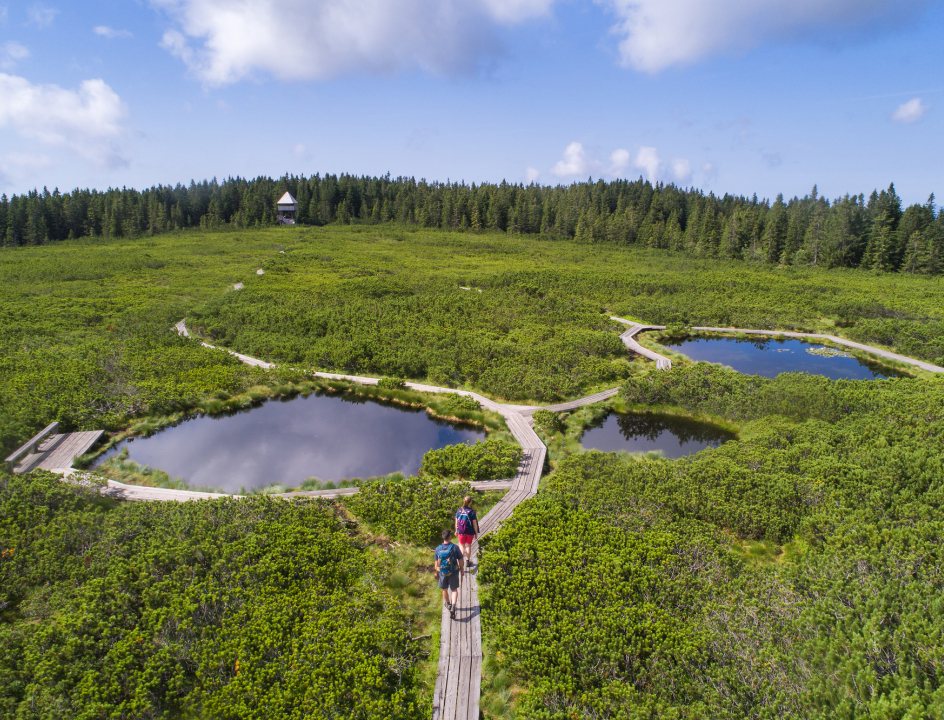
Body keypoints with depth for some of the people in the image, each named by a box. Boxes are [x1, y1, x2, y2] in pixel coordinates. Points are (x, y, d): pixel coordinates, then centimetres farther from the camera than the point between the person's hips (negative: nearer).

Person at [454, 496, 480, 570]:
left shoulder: (459, 510, -8)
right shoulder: (472, 512, -16)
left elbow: (456, 522, 0)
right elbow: (474, 523, -11)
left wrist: (456, 530, 14)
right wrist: (476, 533, 1)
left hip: (461, 531, 1)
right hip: (470, 532, -1)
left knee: (461, 544, 18)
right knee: (468, 545, 16)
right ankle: (467, 561, 25)